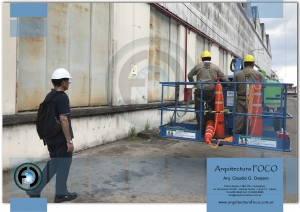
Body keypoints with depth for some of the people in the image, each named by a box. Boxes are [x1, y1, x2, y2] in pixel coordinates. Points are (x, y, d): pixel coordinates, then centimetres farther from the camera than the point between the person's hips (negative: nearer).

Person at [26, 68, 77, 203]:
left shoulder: (49, 96, 9)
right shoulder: (62, 97, -18)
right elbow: (63, 120, -24)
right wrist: (69, 141, -20)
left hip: (51, 137, 9)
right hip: (61, 139, -8)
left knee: (54, 163, 19)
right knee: (63, 164, 6)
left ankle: (34, 189, 18)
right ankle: (61, 194, 19)